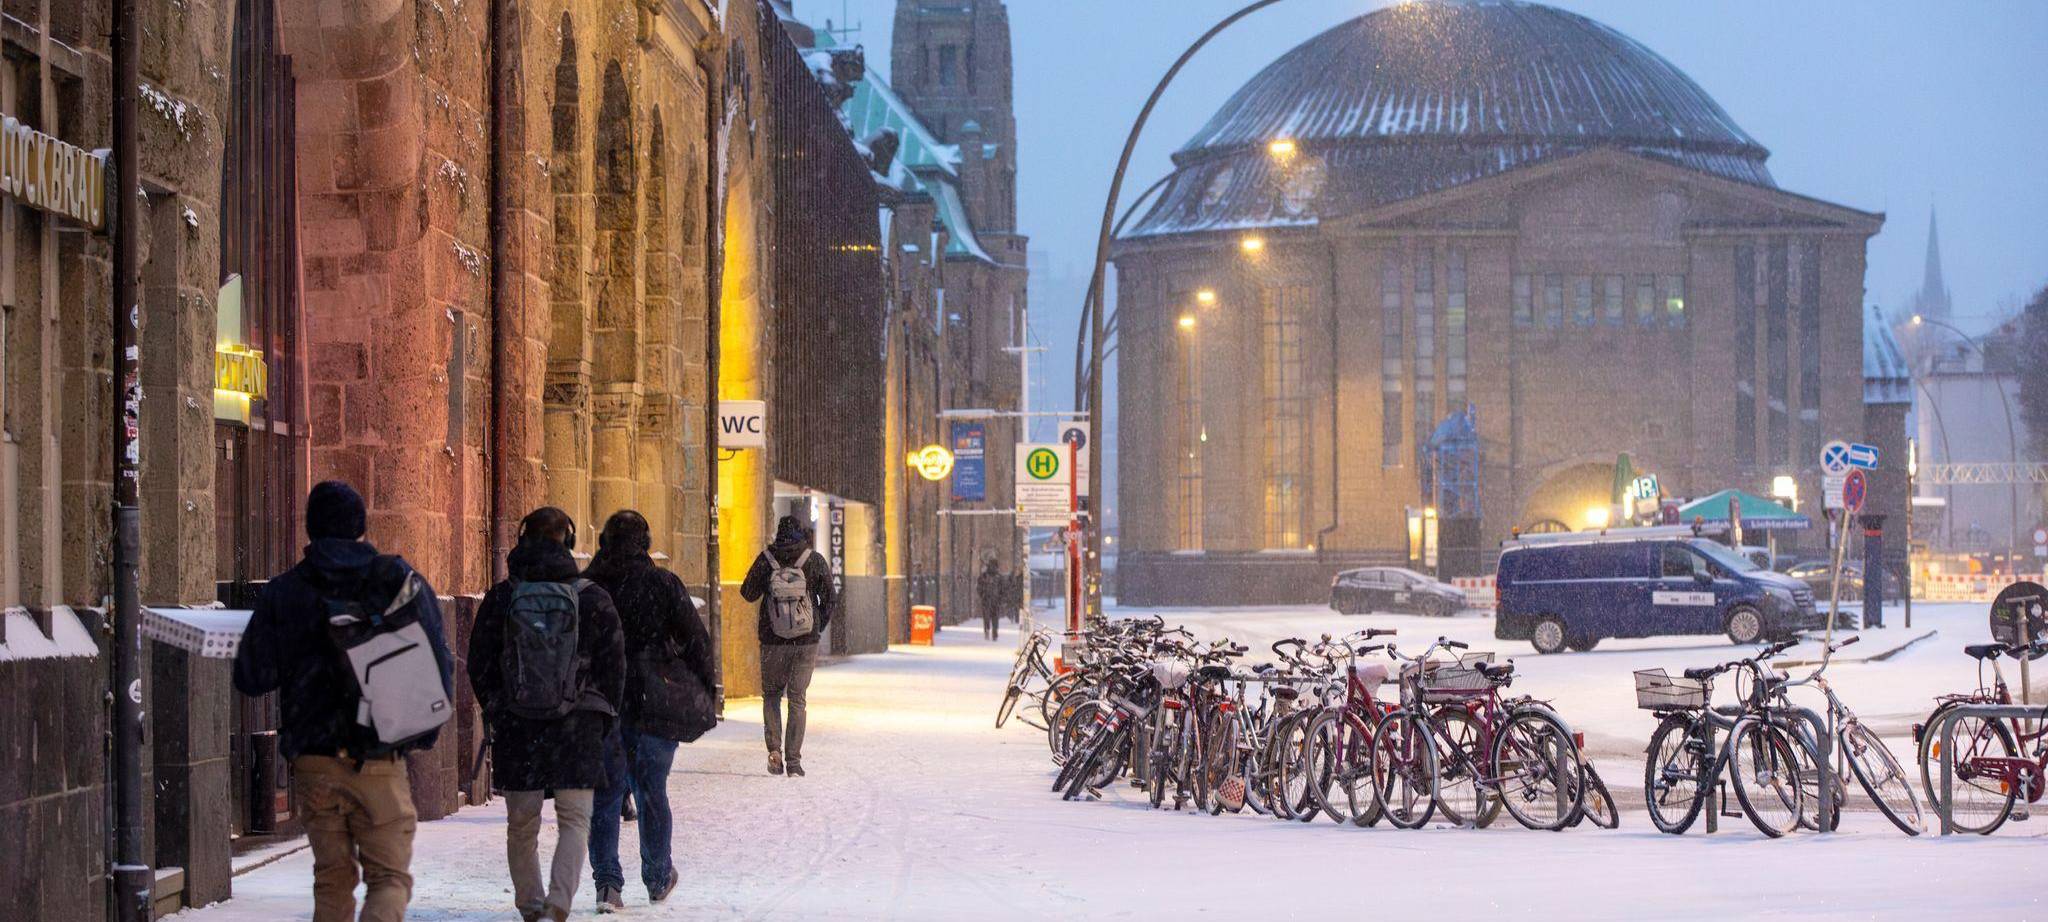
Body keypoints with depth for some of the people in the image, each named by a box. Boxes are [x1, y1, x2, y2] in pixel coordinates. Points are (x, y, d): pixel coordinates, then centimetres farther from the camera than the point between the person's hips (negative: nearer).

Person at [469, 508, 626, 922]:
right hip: (577, 725, -1)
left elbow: (479, 666, 4)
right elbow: (614, 666, 1)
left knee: (522, 824, 13)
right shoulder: (593, 598, -3)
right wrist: (603, 719, 13)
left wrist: (496, 711, 17)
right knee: (574, 819, 2)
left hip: (516, 724, 1)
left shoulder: (500, 598, -1)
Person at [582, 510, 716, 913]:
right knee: (651, 791, 11)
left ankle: (607, 880, -4)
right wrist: (703, 690, 3)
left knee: (606, 793, 6)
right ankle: (658, 878, 24)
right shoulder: (663, 584, -5)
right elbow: (695, 638, -5)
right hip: (654, 706, -1)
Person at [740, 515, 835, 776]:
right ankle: (793, 760, 1)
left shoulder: (766, 560, -5)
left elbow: (748, 593, 3)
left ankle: (775, 750, -3)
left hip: (772, 640, 0)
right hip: (806, 642, 0)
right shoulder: (815, 561, -4)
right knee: (797, 698, 7)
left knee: (771, 695, 16)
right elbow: (829, 599, 0)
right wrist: (819, 627, 13)